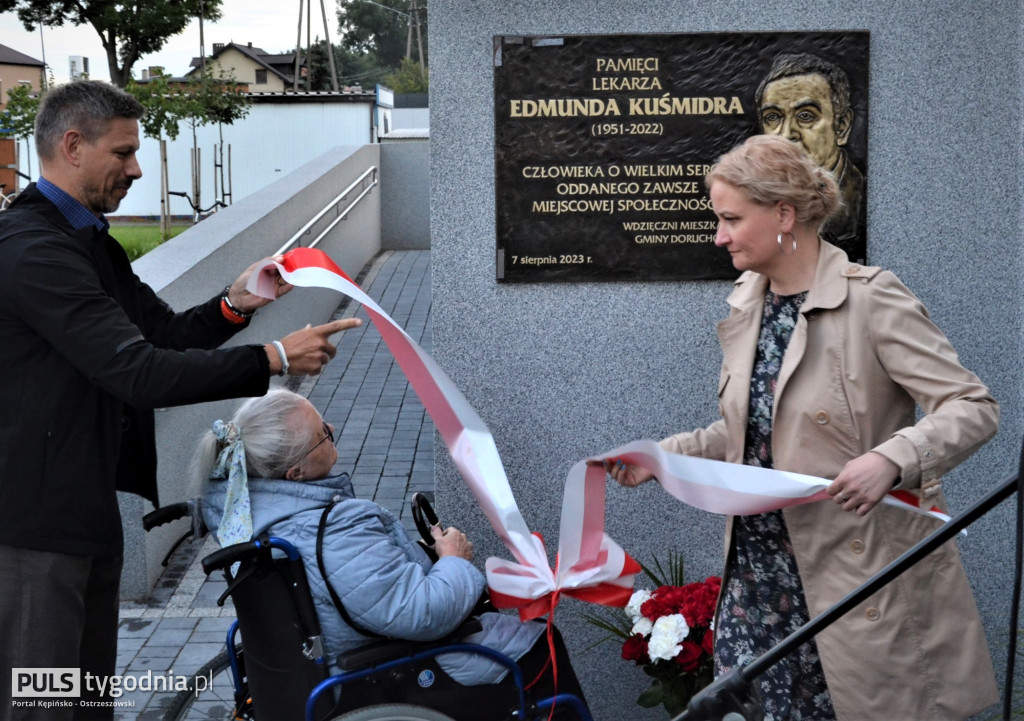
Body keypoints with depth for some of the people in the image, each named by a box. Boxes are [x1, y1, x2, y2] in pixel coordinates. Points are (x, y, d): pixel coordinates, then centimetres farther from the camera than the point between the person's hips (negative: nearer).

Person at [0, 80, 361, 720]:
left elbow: (161, 332, 15)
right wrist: (273, 359, -23)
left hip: (87, 506, 10)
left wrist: (233, 305, -4)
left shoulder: (87, 240, 13)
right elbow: (137, 373, -27)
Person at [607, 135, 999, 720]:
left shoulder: (871, 299, -12)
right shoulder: (747, 304, 10)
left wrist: (892, 459, -32)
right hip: (761, 564, 6)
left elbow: (974, 407, -15)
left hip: (860, 570, -6)